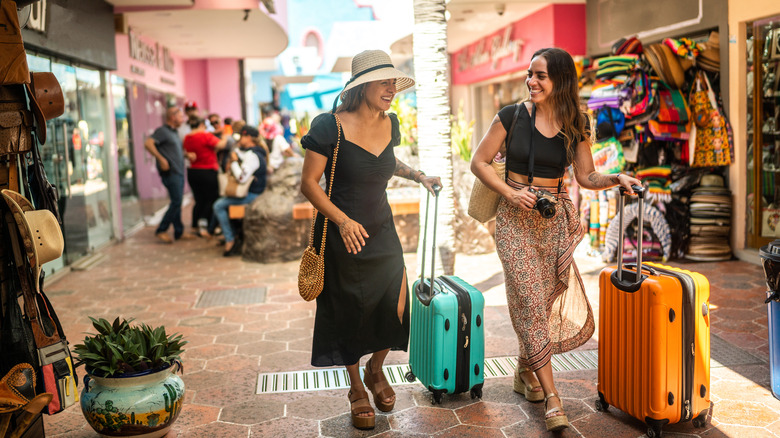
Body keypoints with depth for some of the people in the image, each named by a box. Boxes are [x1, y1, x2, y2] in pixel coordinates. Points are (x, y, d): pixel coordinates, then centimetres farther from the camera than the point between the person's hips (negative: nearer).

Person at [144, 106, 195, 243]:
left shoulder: (174, 132, 19)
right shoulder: (162, 131, -9)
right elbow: (148, 143, -21)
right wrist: (161, 159, -25)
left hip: (179, 172, 9)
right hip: (170, 172, -9)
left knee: (177, 203, 10)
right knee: (176, 202, -11)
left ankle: (179, 232, 15)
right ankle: (161, 231, -4)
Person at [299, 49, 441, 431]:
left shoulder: (390, 124, 4)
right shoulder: (331, 126, -15)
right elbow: (308, 183, -13)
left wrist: (417, 175, 11)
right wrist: (343, 221, -21)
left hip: (382, 231, 5)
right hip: (342, 235, -5)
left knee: (395, 306, 0)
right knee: (350, 313, 7)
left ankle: (376, 371, 30)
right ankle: (356, 388, 30)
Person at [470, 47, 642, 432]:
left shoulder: (576, 124, 4)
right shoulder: (513, 116, -5)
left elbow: (586, 176, 10)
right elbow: (479, 162, -1)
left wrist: (617, 179, -9)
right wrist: (511, 193, -12)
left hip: (556, 219, 3)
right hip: (516, 217, -3)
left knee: (560, 301, 3)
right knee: (532, 301, -8)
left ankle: (526, 369, 29)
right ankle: (551, 397, -3)